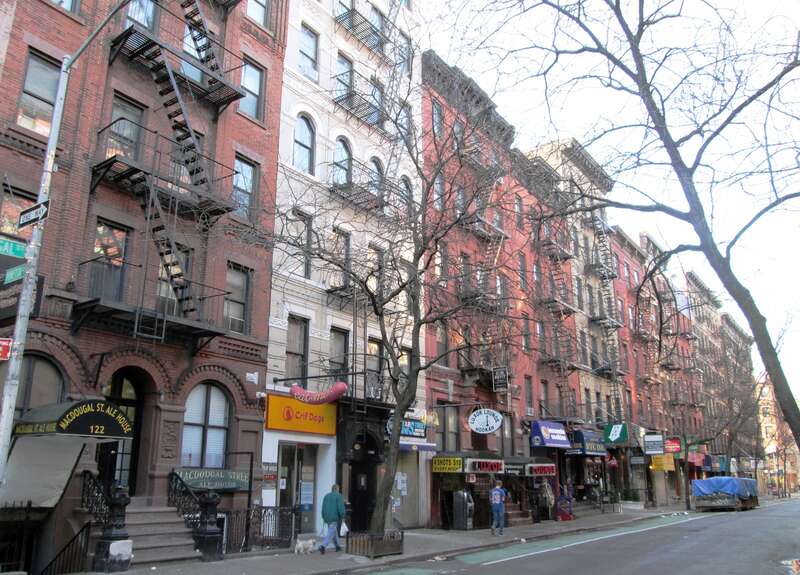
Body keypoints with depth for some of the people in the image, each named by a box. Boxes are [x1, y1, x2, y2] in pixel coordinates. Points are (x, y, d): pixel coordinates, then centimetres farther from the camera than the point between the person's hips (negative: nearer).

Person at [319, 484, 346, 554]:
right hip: (334, 518, -7)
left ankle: (337, 546, 29)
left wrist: (324, 518, 19)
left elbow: (323, 508, 13)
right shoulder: (339, 496, -6)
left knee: (334, 532, 20)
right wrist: (342, 516, -3)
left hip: (327, 518, 7)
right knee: (331, 533, -7)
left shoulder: (326, 496, 12)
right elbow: (341, 508, -13)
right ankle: (323, 546, -22)